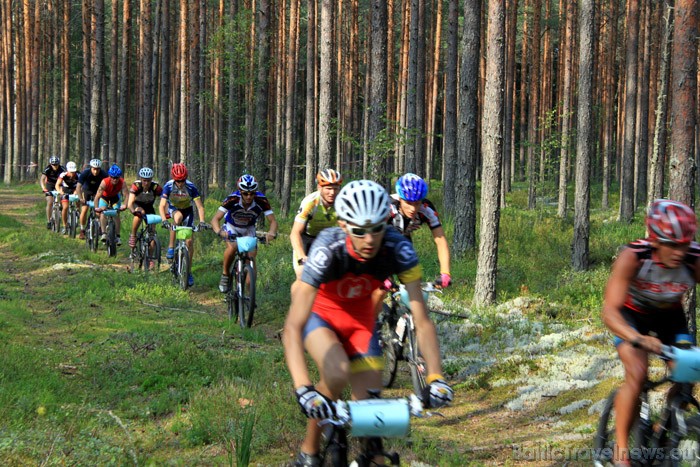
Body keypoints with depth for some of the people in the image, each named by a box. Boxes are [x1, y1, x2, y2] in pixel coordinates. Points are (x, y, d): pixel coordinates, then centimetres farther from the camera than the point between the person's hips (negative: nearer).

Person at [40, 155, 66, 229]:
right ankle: (48, 221, -10)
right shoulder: (48, 169, -26)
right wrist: (43, 188, -50)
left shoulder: (62, 169, -25)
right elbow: (42, 179, -34)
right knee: (50, 202, -16)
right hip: (49, 185, -2)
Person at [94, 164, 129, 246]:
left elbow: (126, 194, -41)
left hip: (115, 197, 1)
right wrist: (96, 207, -56)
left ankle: (118, 236, -1)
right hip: (105, 197, -1)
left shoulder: (122, 183, -33)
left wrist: (125, 205, -59)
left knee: (117, 215, -9)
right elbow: (97, 196, -43)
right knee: (103, 212, -22)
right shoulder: (105, 182, -38)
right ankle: (104, 233, -25)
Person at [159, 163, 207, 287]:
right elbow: (162, 206, -31)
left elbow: (200, 206, -27)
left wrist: (202, 221, -42)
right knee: (178, 217, -38)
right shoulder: (168, 186, -27)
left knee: (189, 241, -8)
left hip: (187, 210, 1)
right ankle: (171, 247, -27)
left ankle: (188, 271, 3)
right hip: (173, 208, -1)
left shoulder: (191, 187, -28)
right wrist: (164, 220, -48)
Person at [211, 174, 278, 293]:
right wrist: (219, 232, -56)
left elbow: (273, 221, -30)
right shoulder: (232, 199, -33)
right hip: (231, 226, -2)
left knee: (251, 256, -13)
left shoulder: (261, 201, -29)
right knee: (232, 248, -31)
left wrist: (272, 232, -53)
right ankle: (225, 275, -6)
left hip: (249, 229, 2)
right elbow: (215, 219, -35)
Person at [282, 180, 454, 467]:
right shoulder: (328, 249, -37)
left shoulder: (398, 248, -31)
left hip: (359, 316, 3)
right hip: (320, 311, -3)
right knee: (337, 375, -31)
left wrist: (435, 377, -40)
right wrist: (303, 388, -54)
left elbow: (422, 321, -28)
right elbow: (292, 328, -42)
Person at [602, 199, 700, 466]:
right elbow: (610, 312, -41)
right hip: (632, 315, -3)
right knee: (637, 376, -24)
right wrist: (637, 338, -60)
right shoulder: (632, 257, -36)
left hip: (670, 315, 3)